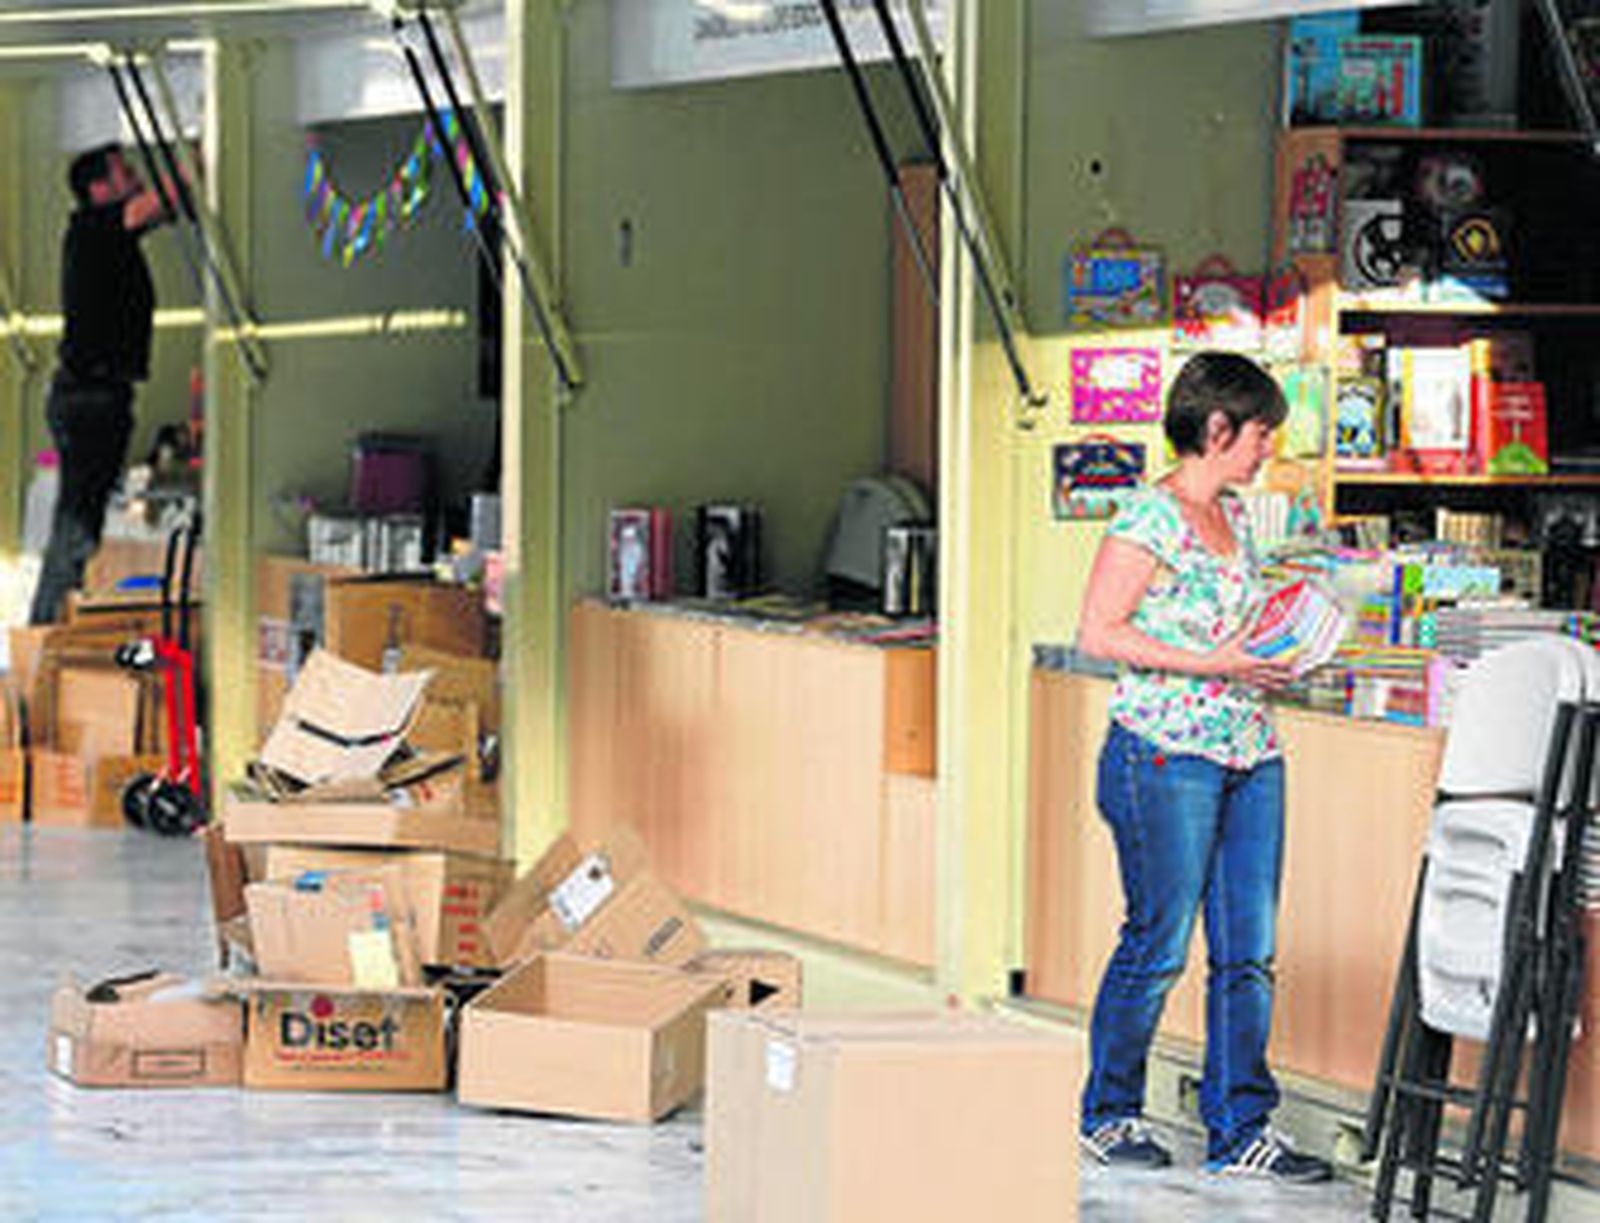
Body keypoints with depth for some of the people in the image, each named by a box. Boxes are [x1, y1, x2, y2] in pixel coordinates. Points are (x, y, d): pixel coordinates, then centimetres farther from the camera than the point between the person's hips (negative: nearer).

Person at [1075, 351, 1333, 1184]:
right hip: (1167, 753, -8)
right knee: (1158, 944, -1)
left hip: (1249, 755, 8)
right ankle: (1108, 1113, 16)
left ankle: (1240, 1130, 10)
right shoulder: (1151, 516, -10)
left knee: (1248, 951, 5)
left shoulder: (1234, 516, 15)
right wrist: (1211, 664, -18)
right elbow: (1099, 632, -15)